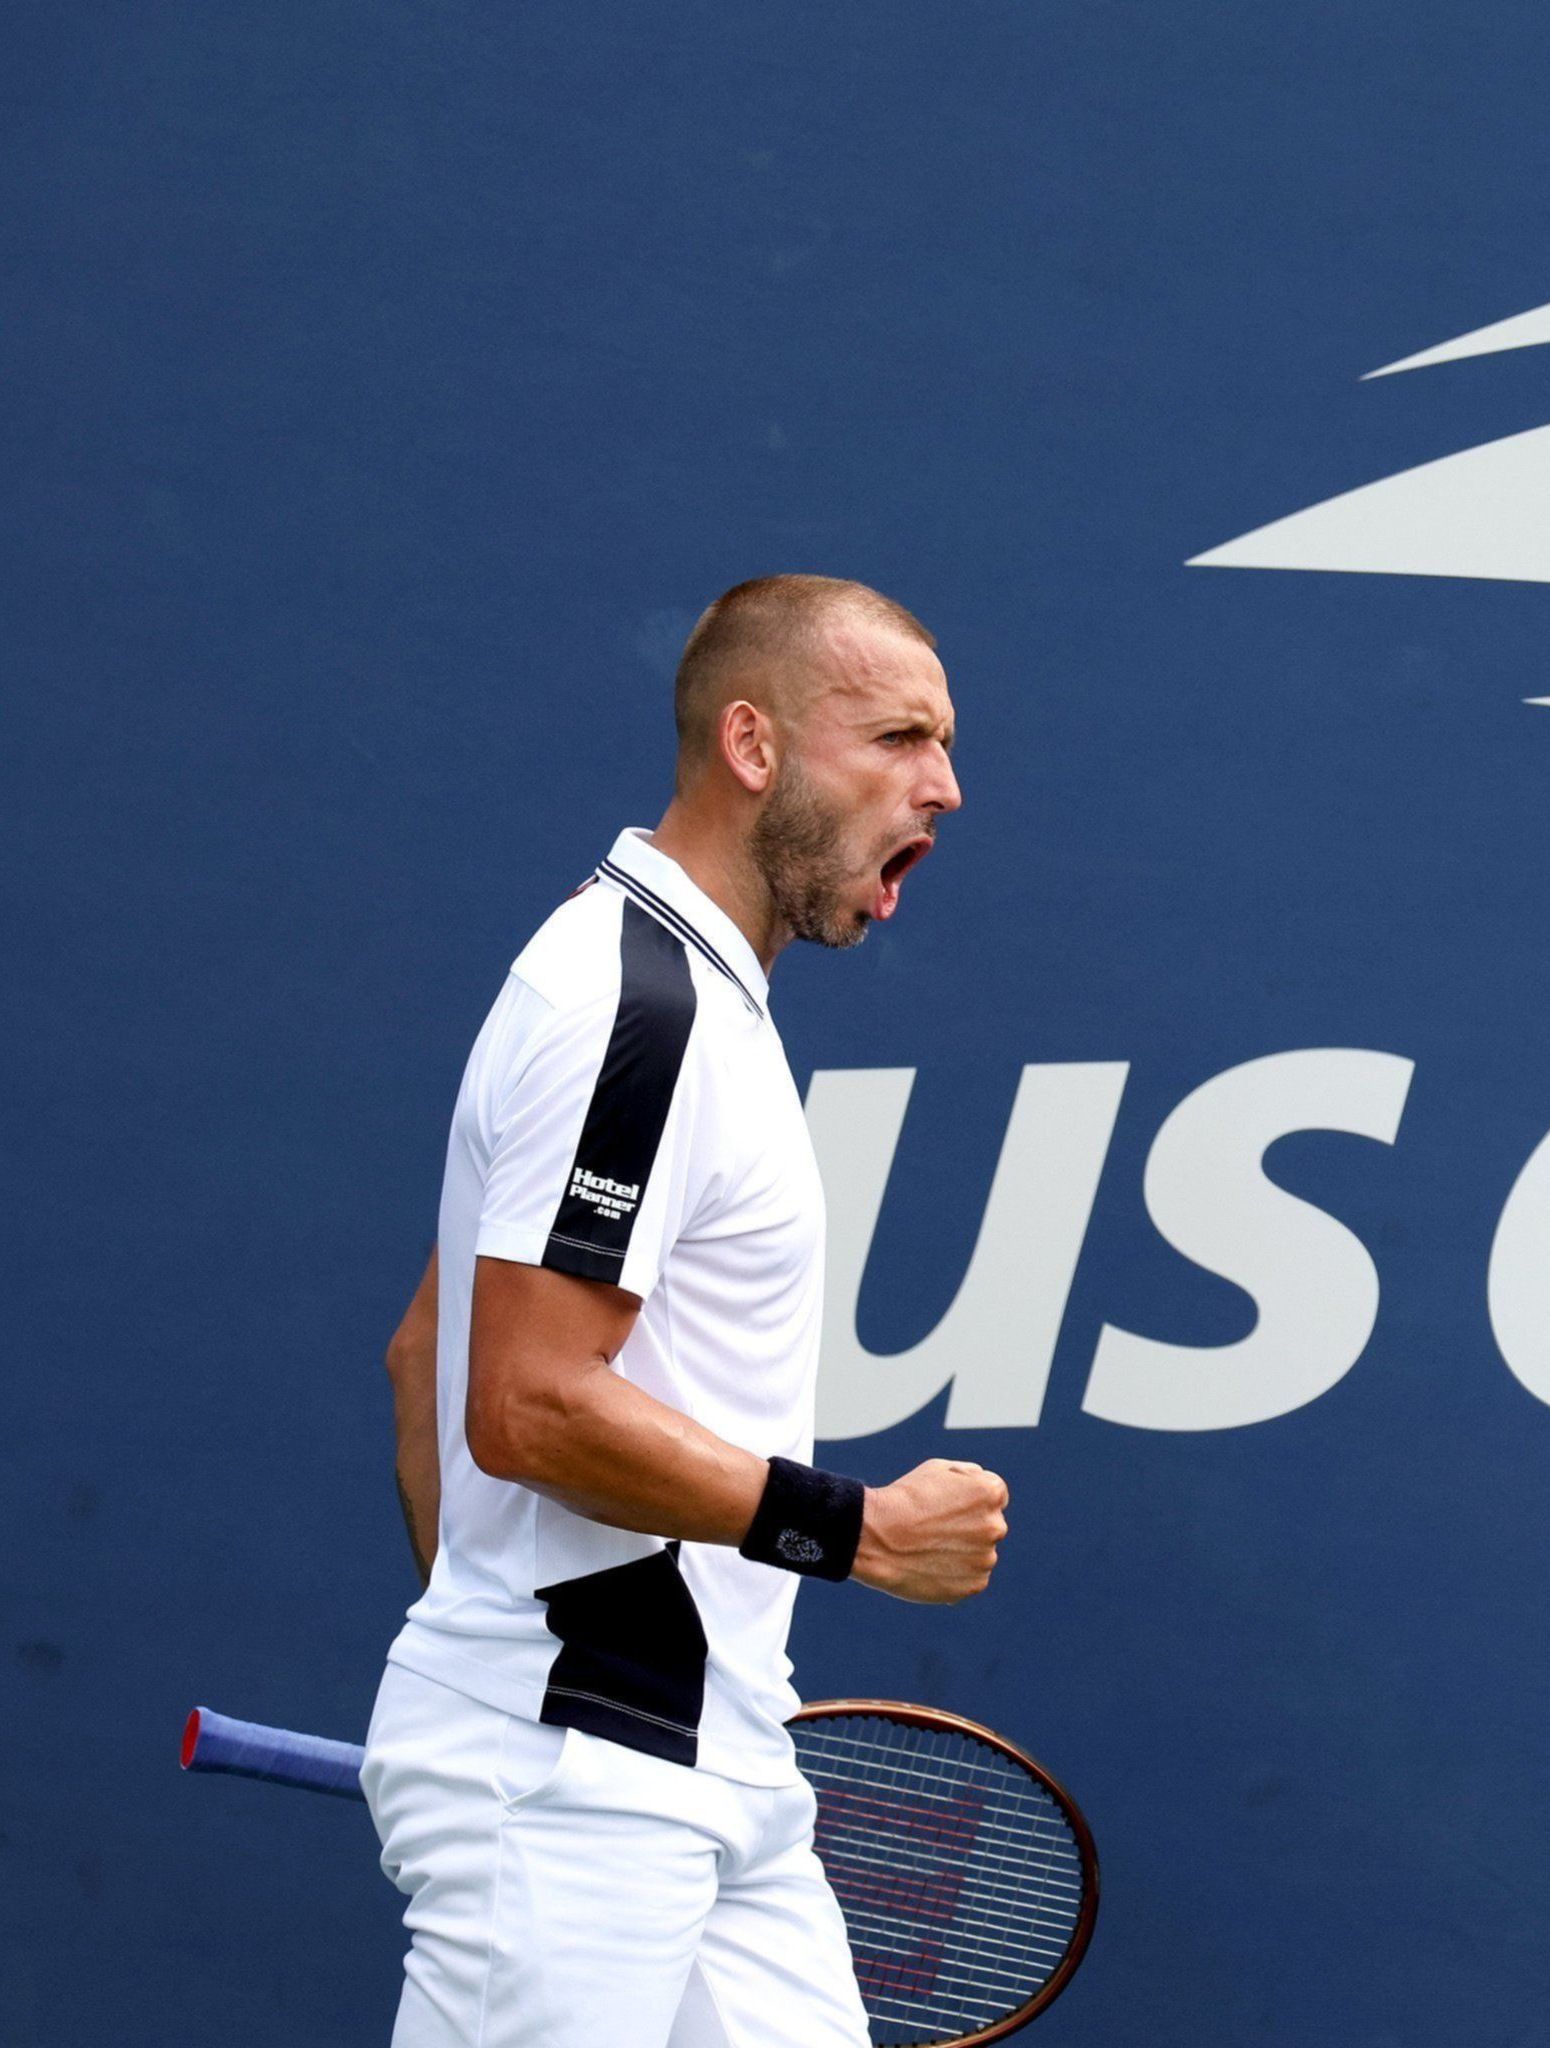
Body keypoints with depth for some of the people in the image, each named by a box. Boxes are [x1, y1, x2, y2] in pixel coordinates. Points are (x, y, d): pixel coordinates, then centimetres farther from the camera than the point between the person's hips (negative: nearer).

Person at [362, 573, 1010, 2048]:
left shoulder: (681, 993, 17)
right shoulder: (634, 1004, -15)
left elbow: (422, 1350, 21)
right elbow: (526, 1406, -21)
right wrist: (858, 1528, -15)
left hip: (708, 1767, 10)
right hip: (571, 1776, -10)